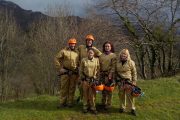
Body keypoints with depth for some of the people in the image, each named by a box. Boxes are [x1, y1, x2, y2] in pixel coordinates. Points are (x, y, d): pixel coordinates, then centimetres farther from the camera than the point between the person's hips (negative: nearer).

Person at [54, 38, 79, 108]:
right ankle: (62, 103, 12)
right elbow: (56, 59, 0)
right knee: (64, 88, 3)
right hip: (65, 72, -2)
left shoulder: (77, 52, 7)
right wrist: (59, 68, -5)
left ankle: (70, 102, 18)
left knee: (72, 88, 8)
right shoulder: (64, 51, -1)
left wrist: (78, 69, 5)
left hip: (74, 73, 2)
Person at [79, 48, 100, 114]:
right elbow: (81, 70, 6)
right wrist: (82, 78, 0)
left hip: (93, 80, 0)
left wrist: (96, 78, 0)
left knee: (92, 94, 4)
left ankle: (93, 107, 13)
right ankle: (85, 107, 17)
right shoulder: (83, 60, 2)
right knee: (85, 93, 6)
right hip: (85, 79, 0)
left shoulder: (96, 60, 4)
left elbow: (98, 70, 6)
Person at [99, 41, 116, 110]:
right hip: (102, 74, 4)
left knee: (108, 89, -2)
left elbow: (113, 66, -7)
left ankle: (108, 104, 7)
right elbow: (99, 65, 12)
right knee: (103, 89, 10)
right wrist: (99, 73, 4)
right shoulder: (101, 55, 11)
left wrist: (111, 74, -15)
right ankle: (103, 103, 22)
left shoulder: (113, 55, 0)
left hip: (109, 74, -4)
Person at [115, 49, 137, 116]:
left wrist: (134, 81, -4)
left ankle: (132, 109, 5)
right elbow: (116, 72, 15)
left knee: (129, 95, -4)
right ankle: (122, 107, 23)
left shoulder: (131, 62, -3)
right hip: (120, 81, 3)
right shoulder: (118, 63, 7)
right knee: (121, 95, 9)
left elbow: (134, 72, 0)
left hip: (128, 81, -3)